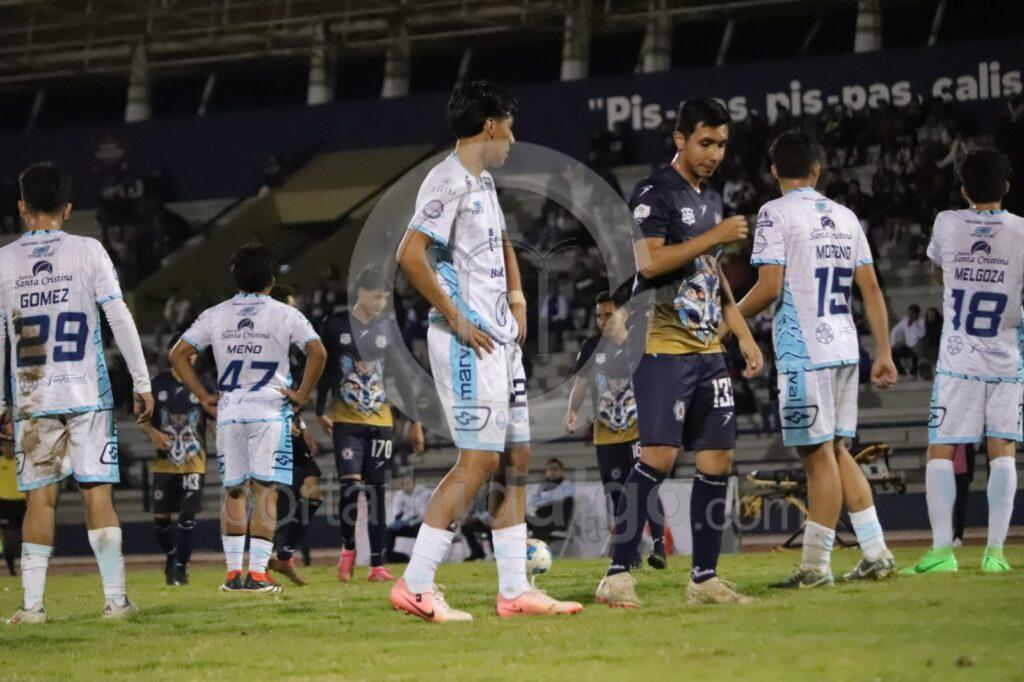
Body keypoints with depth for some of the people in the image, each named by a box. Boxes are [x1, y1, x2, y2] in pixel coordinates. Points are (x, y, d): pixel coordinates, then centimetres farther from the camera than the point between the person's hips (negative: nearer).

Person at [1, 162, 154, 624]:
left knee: (40, 499, 3)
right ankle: (115, 598, -2)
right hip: (87, 394, -1)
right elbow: (120, 319, -4)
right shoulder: (87, 252, 1)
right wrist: (142, 382, 0)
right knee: (98, 493, 1)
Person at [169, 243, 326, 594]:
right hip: (270, 411, -3)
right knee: (264, 492, -3)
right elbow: (317, 352, -11)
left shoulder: (215, 316, 7)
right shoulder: (284, 315, -1)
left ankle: (233, 572, 6)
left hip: (228, 412, 3)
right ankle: (257, 573, -9)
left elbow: (178, 355, 5)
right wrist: (302, 394, -2)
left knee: (234, 492, 10)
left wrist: (204, 396, 8)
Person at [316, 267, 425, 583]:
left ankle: (377, 566, 5)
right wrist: (320, 411, 5)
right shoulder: (335, 325, -1)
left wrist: (414, 420, 8)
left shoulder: (388, 326, 6)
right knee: (351, 484, -17)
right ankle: (347, 548, 5)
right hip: (346, 422, -2)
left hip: (381, 422, 2)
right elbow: (324, 370, 7)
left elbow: (401, 375, 10)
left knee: (377, 492, 2)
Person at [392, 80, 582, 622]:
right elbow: (410, 255, -23)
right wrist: (455, 318, -19)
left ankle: (514, 591, 12)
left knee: (515, 457, 9)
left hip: (500, 338, 10)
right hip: (466, 343, -10)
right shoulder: (449, 181, -13)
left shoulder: (484, 182, 17)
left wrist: (517, 300, 20)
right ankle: (414, 586, -11)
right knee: (479, 459, -13)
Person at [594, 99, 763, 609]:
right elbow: (648, 261, -21)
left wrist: (744, 335, 22)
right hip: (663, 348, -8)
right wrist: (715, 237, -18)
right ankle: (617, 576, -14)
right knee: (659, 455, -17)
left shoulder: (712, 198, 19)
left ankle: (704, 578, 11)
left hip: (707, 350, 8)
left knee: (717, 460, 5)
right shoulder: (654, 193, -7)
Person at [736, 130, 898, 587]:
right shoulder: (845, 217, 14)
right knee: (836, 451, 15)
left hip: (804, 352, -6)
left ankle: (815, 566, -2)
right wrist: (884, 353, 15)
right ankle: (876, 554, 14)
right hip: (845, 349, 7)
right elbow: (871, 288, 13)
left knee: (819, 455, -5)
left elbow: (769, 287, -13)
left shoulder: (776, 213, -5)